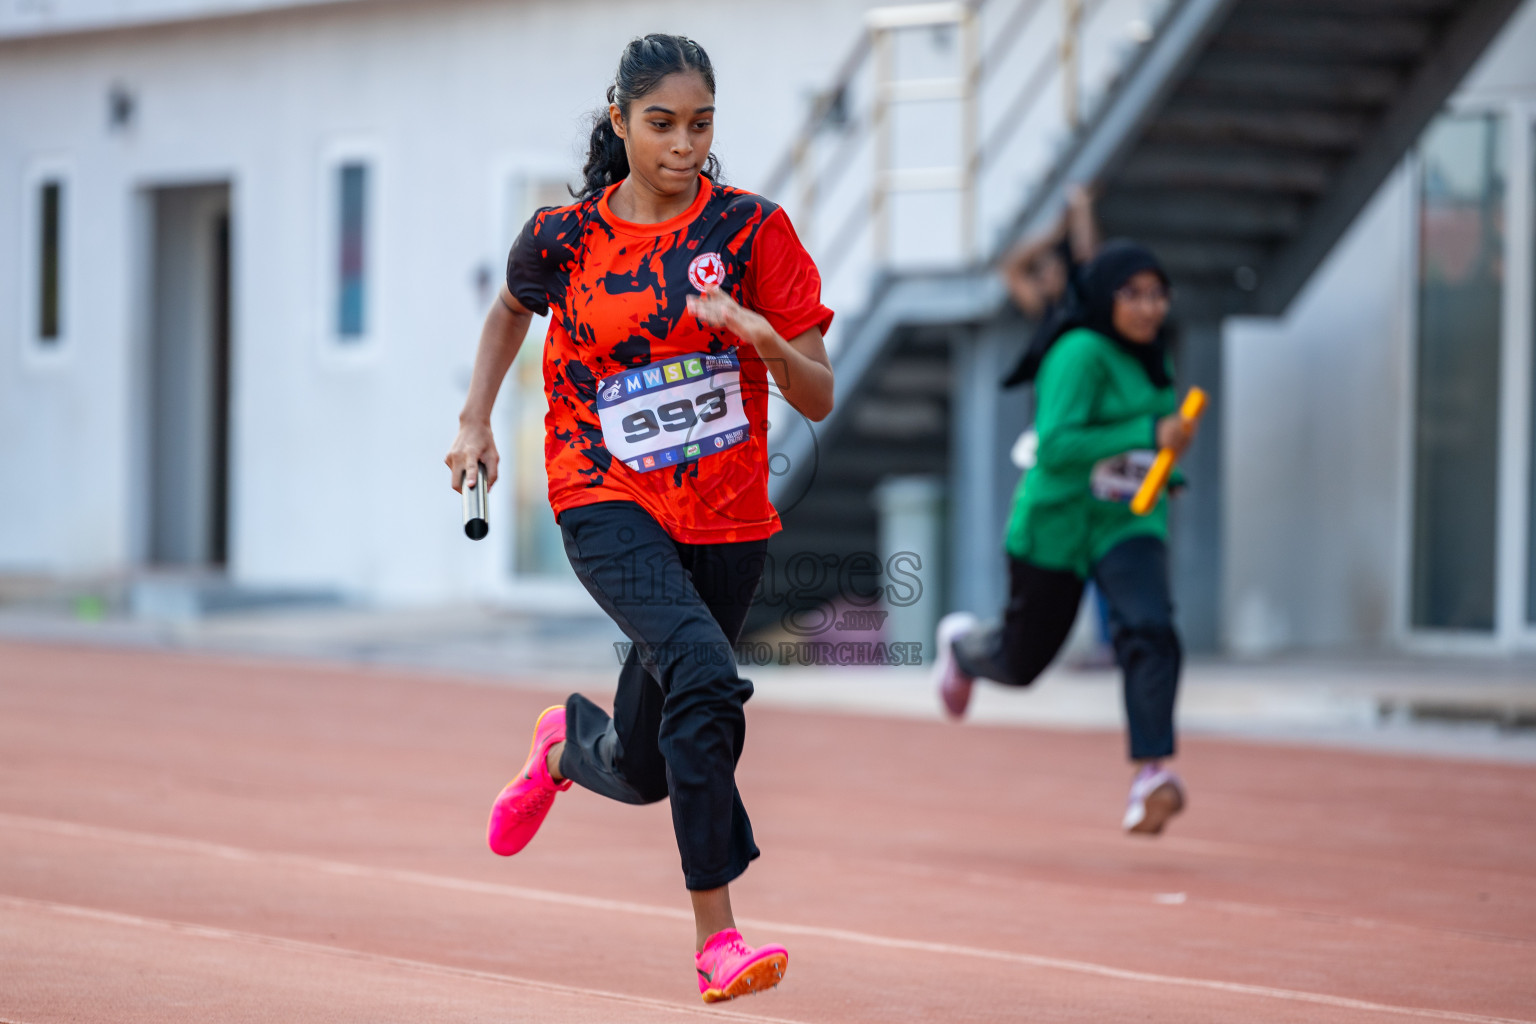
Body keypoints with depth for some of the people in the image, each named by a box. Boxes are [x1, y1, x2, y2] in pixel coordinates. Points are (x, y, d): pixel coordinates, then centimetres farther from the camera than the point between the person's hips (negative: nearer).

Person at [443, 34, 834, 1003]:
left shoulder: (752, 229, -5)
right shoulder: (563, 236, -3)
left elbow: (819, 398, -5)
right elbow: (512, 308, 21)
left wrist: (761, 334, -23)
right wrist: (476, 420, 13)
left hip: (727, 519, 2)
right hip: (606, 501, -2)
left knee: (642, 771, 11)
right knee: (702, 669, -31)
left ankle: (567, 745, 50)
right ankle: (716, 934, -28)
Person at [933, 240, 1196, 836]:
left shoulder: (1148, 357, 6)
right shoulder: (1081, 354, -19)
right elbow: (1056, 445, -31)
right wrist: (1149, 434, -36)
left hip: (1128, 525, 5)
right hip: (1059, 524, -5)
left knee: (1148, 630, -24)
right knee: (1021, 663, 13)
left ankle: (1152, 770, -29)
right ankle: (963, 645, 49)